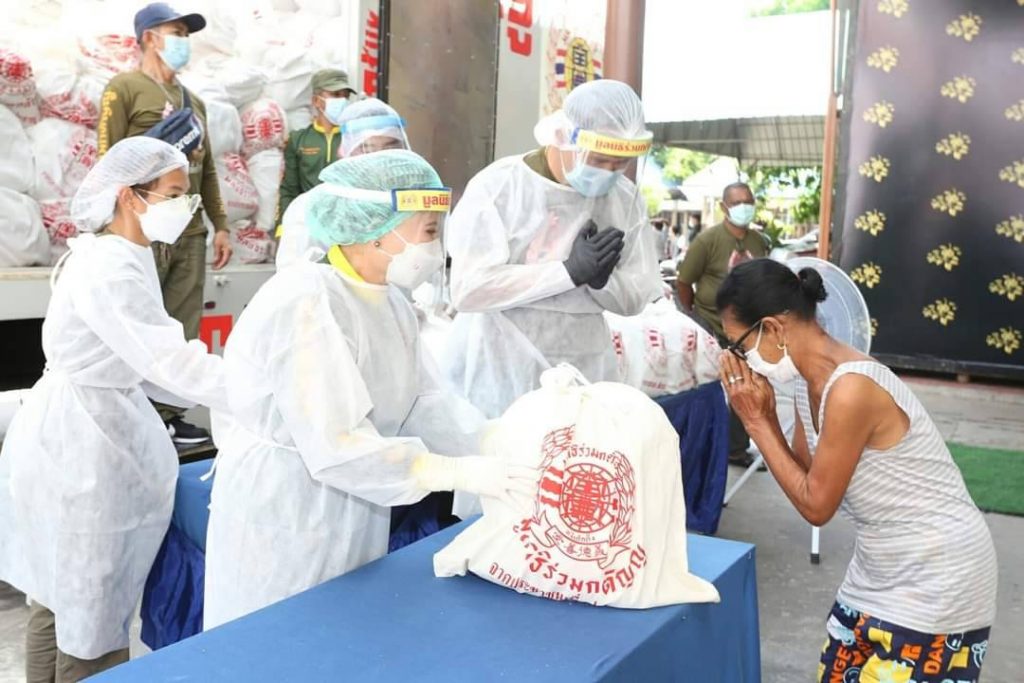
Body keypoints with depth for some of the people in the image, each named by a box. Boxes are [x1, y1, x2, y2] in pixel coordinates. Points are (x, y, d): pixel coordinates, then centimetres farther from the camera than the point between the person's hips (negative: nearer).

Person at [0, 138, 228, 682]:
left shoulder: (126, 258, 8)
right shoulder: (109, 270, -23)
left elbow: (138, 364, 9)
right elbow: (172, 362, -29)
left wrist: (243, 389, 1)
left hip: (90, 434, 10)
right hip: (78, 443, -10)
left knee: (62, 595, 21)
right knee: (90, 609, 4)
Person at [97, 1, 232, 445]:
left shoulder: (193, 102, 21)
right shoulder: (125, 88, 1)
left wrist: (220, 225, 15)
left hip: (190, 235, 6)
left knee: (182, 335, 6)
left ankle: (168, 416, 14)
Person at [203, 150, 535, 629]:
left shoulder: (390, 301, 3)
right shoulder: (307, 303, -25)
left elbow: (419, 402, 0)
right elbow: (337, 446, -29)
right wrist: (460, 472, -28)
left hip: (352, 515, 8)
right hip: (281, 514, -8)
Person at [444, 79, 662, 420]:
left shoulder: (626, 198, 2)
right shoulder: (497, 185, -11)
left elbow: (636, 297, 4)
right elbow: (467, 289, -19)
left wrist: (600, 278, -18)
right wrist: (570, 271, -23)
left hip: (585, 374, 4)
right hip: (499, 372, -3)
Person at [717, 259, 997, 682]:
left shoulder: (849, 390, -30)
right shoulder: (810, 380, -3)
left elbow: (815, 506, -19)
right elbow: (804, 477, 5)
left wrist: (757, 424, -15)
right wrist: (765, 416, -8)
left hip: (935, 577, -8)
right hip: (881, 568, 8)